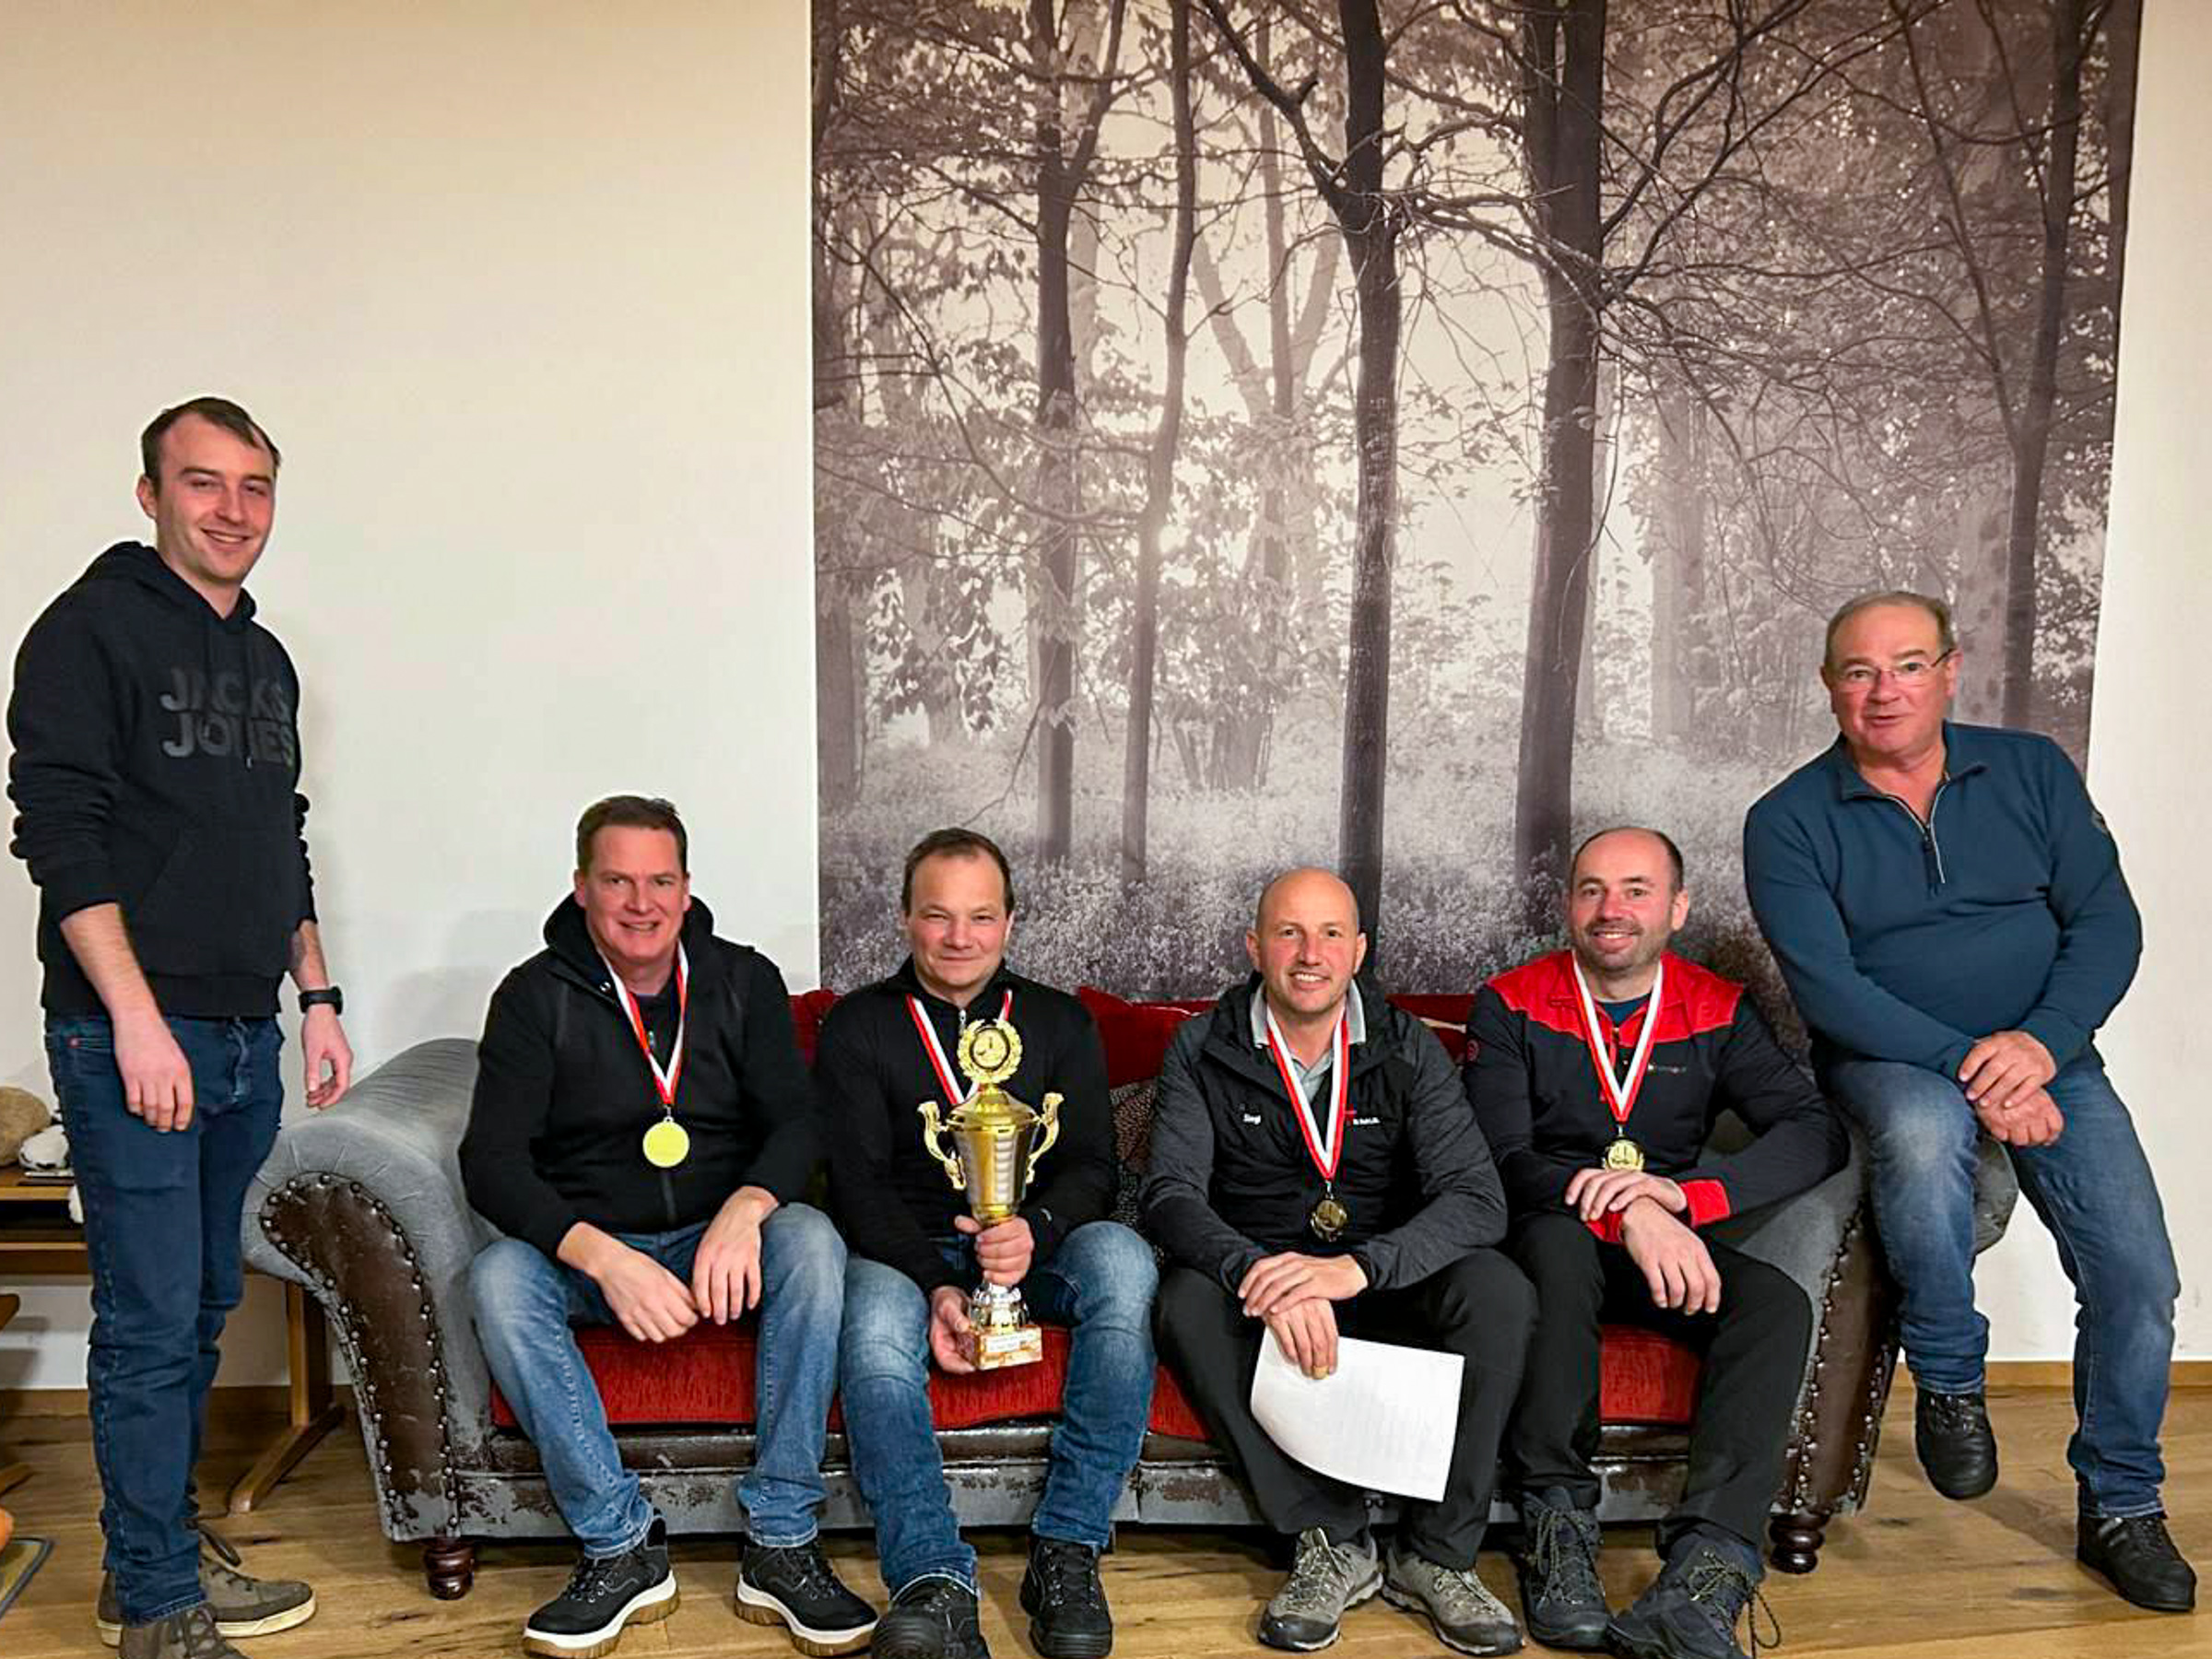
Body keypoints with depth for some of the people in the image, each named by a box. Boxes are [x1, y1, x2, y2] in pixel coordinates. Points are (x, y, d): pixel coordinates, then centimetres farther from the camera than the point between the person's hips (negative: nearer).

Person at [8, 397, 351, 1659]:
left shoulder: (266, 659, 16)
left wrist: (317, 998, 16)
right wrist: (136, 1018, -19)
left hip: (247, 1037, 7)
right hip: (134, 1036, -7)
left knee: (205, 1307, 15)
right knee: (151, 1320, -2)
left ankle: (170, 1546, 29)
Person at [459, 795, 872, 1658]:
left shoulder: (743, 981, 1)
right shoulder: (537, 996, -4)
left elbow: (797, 1123, -7)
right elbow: (490, 1160, -13)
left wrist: (743, 1212, -30)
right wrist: (603, 1257, -30)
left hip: (720, 1240, 1)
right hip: (585, 1246, 0)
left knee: (811, 1239, -30)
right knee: (498, 1276, -30)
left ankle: (781, 1546, -22)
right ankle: (622, 1547, -21)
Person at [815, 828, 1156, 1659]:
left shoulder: (1061, 1023, 9)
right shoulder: (857, 1028, 5)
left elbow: (1091, 1165, 3)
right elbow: (857, 1183, -4)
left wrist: (1037, 1229, -22)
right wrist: (936, 1284, -21)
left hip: (1039, 1246, 1)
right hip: (906, 1249, -1)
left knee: (1121, 1257, -31)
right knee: (874, 1334, -35)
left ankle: (1067, 1550, -25)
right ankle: (935, 1584, -33)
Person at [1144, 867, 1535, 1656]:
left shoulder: (1407, 1050, -4)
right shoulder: (1203, 1050, -5)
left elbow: (1477, 1199, -16)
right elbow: (1170, 1196, -15)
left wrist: (1355, 1267, -35)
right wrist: (1259, 1273, -37)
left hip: (1385, 1287, 1)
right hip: (1255, 1278, 0)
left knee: (1498, 1291, -28)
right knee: (1187, 1303, -32)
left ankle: (1438, 1554, -12)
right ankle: (1332, 1540, -20)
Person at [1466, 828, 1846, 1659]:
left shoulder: (1719, 1012, 6)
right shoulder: (1510, 1006, -1)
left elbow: (1817, 1132, -8)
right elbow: (1503, 1160, -13)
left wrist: (1679, 1191, -26)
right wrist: (1626, 1212, -31)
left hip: (1670, 1244, 3)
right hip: (1546, 1240, -2)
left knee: (1777, 1302, -25)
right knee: (1559, 1238, -36)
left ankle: (1705, 1573, -34)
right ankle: (1557, 1527, -27)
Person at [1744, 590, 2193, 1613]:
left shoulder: (2031, 771, 3)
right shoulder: (1789, 822, -6)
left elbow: (2106, 921, -1)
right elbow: (1828, 991, -13)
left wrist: (2042, 1041, -18)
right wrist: (1969, 1066, -23)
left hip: (2044, 1054, 3)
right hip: (1893, 1061, -3)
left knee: (2137, 1271, -11)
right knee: (1922, 1132, -37)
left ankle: (2121, 1505, 15)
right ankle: (1947, 1380, -11)